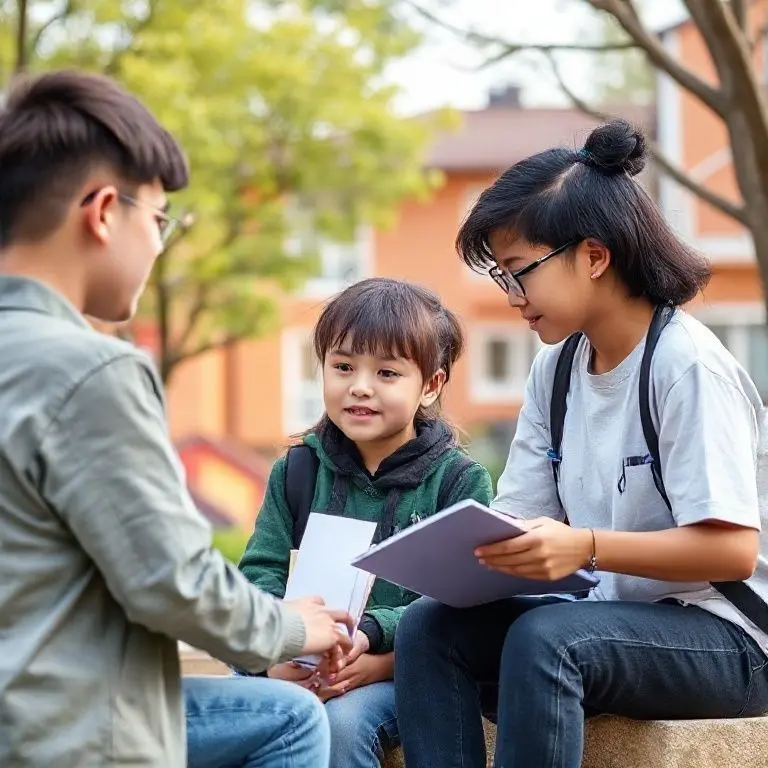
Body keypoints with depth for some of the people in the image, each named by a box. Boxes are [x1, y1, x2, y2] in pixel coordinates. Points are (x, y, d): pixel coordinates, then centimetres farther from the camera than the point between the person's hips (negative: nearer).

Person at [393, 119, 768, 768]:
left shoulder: (687, 363, -15)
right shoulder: (556, 368, 9)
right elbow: (521, 519, 6)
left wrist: (586, 547, -33)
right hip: (616, 616, 8)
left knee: (543, 637, -33)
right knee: (430, 627, -13)